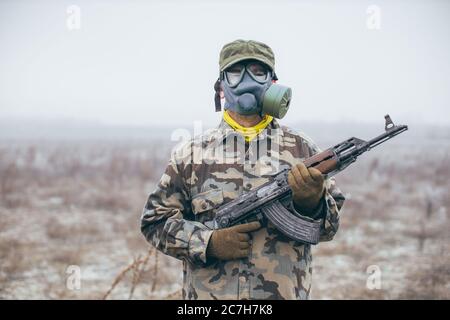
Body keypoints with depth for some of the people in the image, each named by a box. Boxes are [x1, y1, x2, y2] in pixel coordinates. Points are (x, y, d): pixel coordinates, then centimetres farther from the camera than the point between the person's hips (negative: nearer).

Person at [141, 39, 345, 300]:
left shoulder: (302, 149, 3)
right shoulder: (191, 153, 2)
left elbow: (328, 227, 3)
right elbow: (156, 220, 3)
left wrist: (312, 201, -18)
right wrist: (209, 242, -11)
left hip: (286, 293, 0)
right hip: (209, 294, 0)